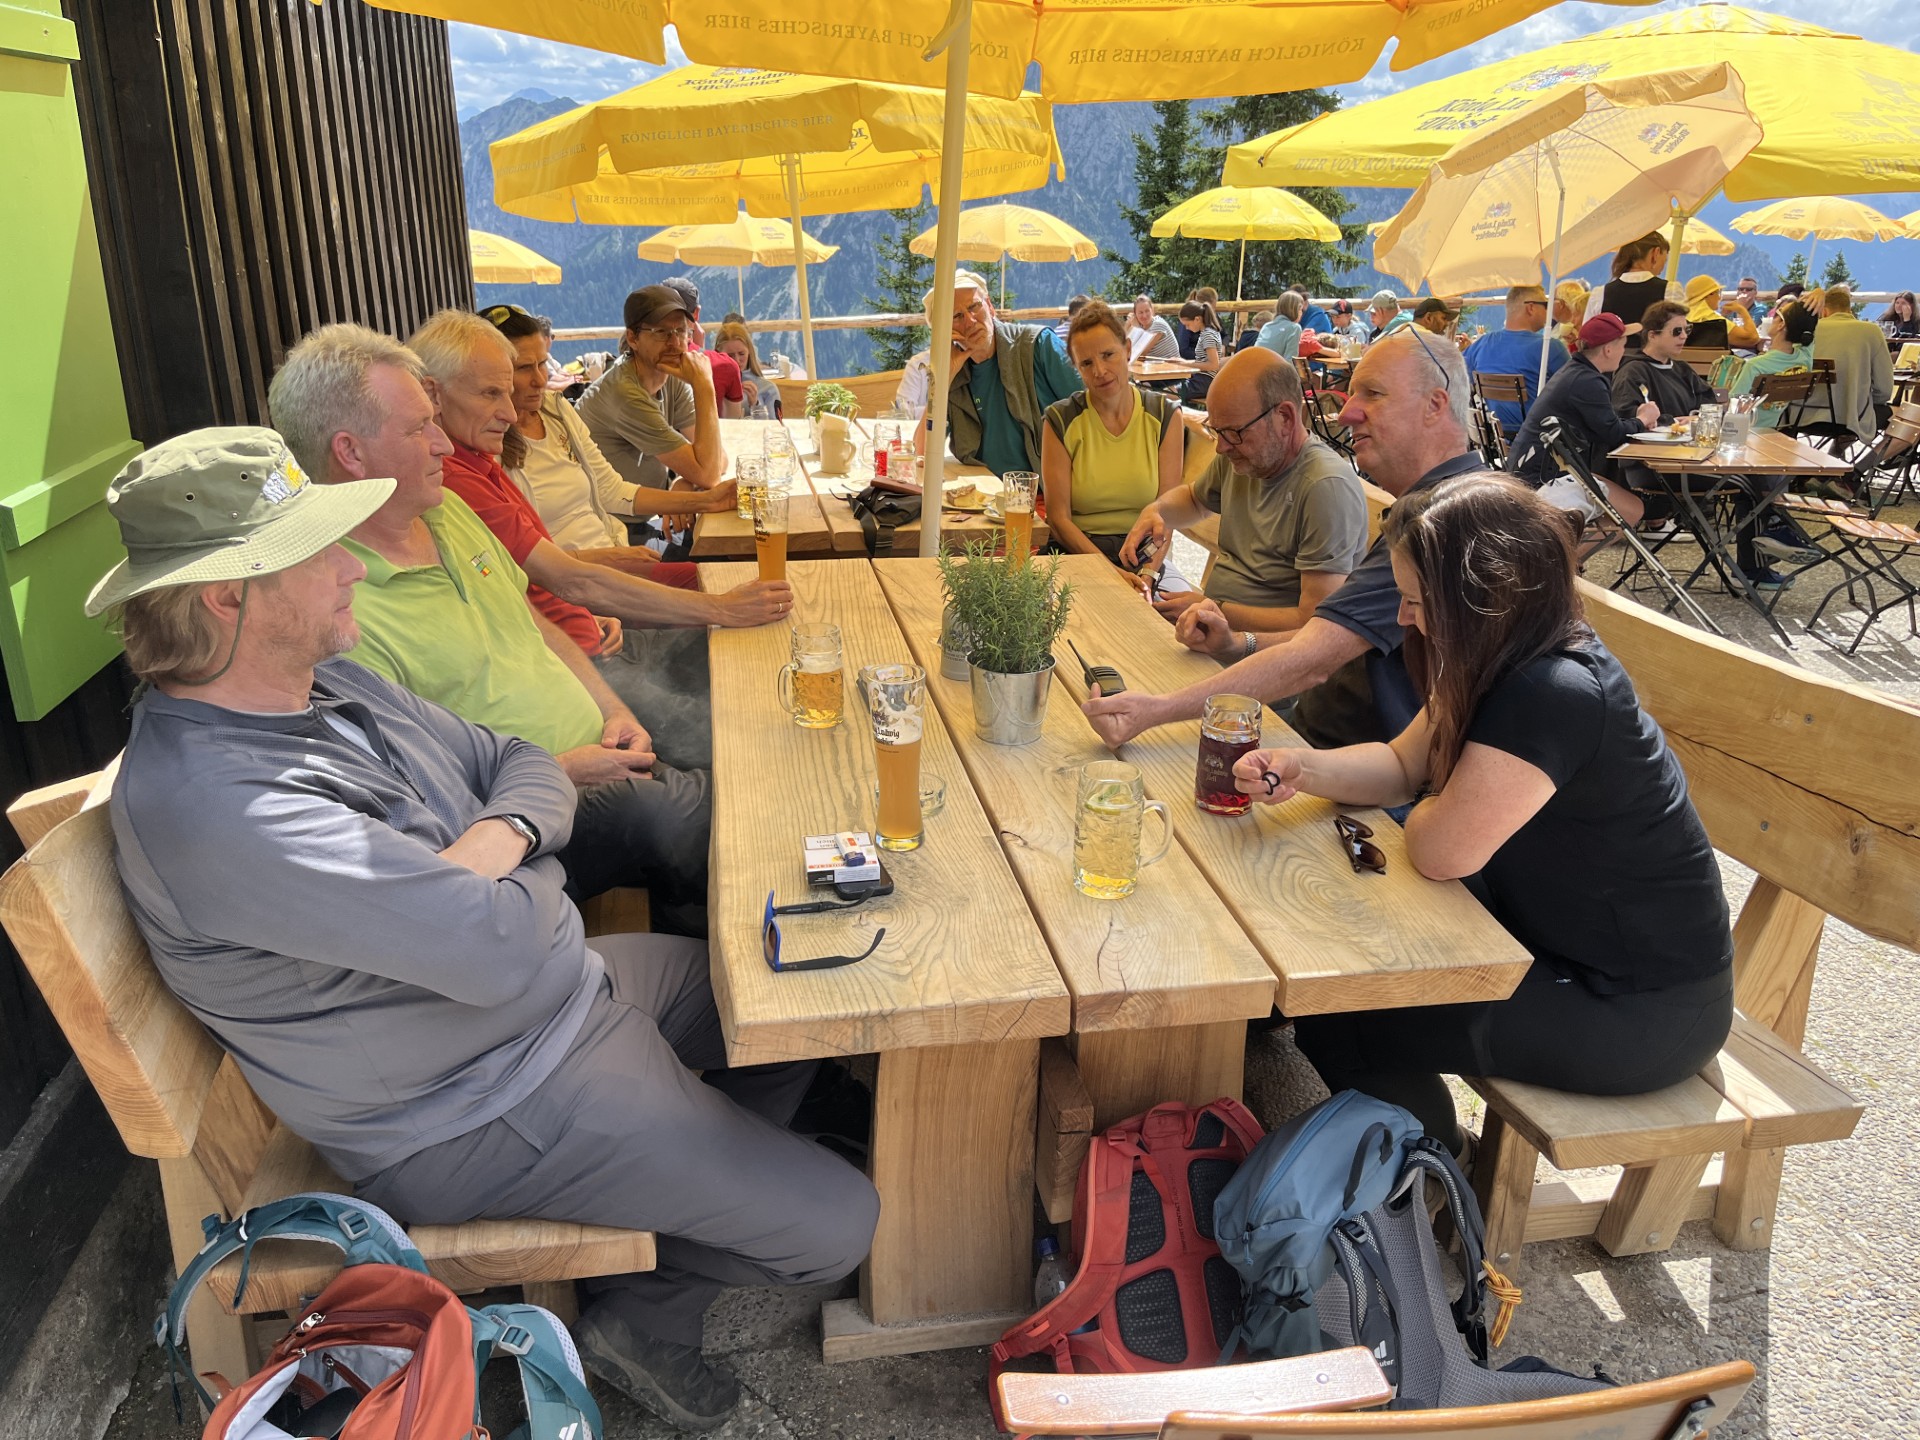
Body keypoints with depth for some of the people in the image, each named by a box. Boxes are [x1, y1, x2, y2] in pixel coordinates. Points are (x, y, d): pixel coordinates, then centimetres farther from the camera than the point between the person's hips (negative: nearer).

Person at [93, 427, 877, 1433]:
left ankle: (655, 1301, 20)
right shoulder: (213, 803, -31)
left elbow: (521, 765, 7)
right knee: (837, 1223, -7)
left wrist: (496, 840, -17)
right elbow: (503, 948, -35)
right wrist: (523, 884, -11)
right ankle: (637, 1310, 23)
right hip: (481, 1111, -9)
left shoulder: (326, 682, 0)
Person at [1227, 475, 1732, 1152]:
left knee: (1334, 1018, -10)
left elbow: (1439, 850, -29)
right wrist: (1304, 769, -10)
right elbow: (1404, 763, 8)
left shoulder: (1558, 696, -31)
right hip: (1562, 939, 9)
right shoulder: (1508, 662, 1)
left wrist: (1426, 808, -6)